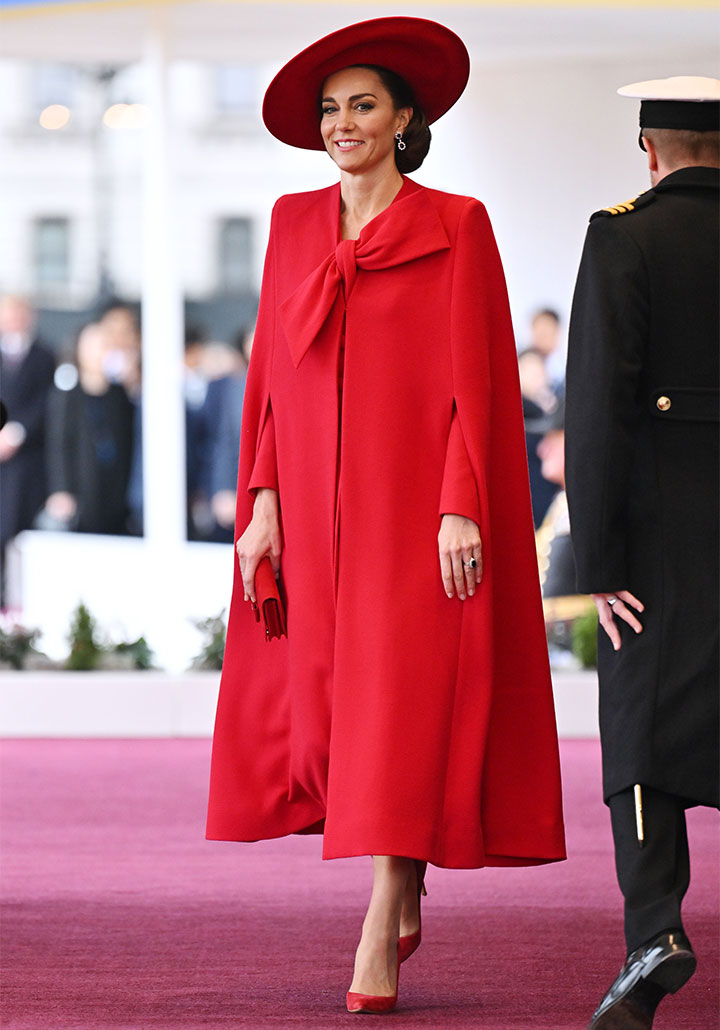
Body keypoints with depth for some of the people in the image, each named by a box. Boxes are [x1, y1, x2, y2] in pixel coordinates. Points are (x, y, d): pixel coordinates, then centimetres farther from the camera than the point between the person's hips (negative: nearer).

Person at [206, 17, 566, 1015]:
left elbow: (474, 377, -6)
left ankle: (379, 943, -9)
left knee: (400, 708, -9)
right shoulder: (294, 225, 12)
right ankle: (404, 882, 29)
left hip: (411, 503, -5)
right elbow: (270, 373, 12)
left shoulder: (455, 226, -2)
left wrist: (462, 509, -15)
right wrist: (263, 504, 4)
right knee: (319, 705, 7)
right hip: (314, 511, 5)